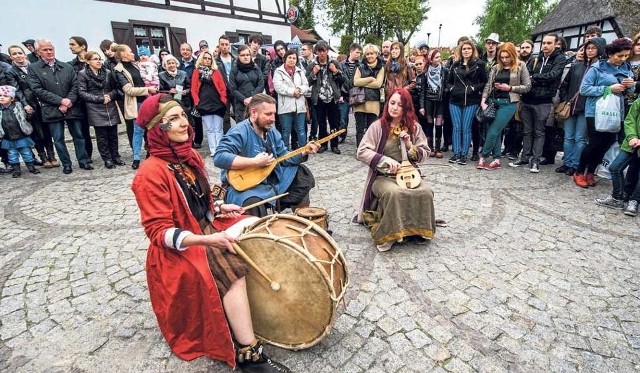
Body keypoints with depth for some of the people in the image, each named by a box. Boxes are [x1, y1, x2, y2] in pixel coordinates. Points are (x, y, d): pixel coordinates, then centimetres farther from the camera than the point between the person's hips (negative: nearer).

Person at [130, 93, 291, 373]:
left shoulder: (191, 156, 6)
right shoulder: (151, 172, -19)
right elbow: (159, 231, -23)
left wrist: (220, 207, 3)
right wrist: (207, 240, -35)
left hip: (206, 229, 8)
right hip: (179, 248, -8)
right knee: (232, 267, -30)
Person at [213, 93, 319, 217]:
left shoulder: (271, 131, 6)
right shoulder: (239, 132, -21)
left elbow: (284, 157, 10)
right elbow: (219, 158, -34)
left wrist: (304, 152, -8)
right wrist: (255, 162, -33)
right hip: (245, 186, -8)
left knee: (302, 174, 11)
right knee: (253, 203, -41)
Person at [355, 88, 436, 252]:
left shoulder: (414, 127, 6)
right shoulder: (378, 126, -4)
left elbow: (425, 154, 7)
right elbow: (361, 152, -10)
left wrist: (410, 146, -12)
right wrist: (385, 160, -21)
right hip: (382, 176, -3)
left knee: (426, 192, -26)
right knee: (393, 193, -36)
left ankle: (419, 229, -3)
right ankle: (388, 234, -18)